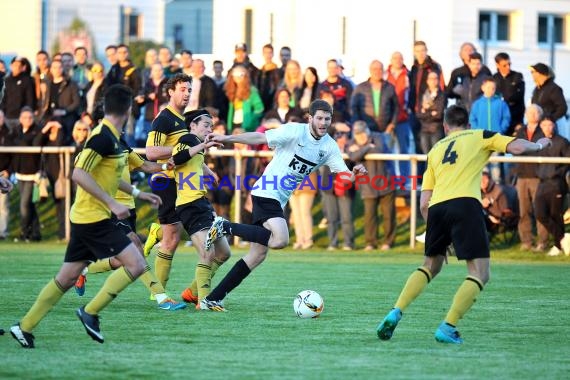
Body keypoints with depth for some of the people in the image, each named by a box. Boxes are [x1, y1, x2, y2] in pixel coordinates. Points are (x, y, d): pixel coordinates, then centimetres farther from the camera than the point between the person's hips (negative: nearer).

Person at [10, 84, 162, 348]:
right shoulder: (103, 137, -18)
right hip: (93, 218, -10)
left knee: (67, 278, 12)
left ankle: (25, 327, 15)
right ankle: (90, 312, -7)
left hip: (85, 218, 10)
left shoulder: (111, 137, 12)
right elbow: (79, 174, -25)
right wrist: (112, 203, -24)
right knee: (136, 264, -11)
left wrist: (137, 193, 30)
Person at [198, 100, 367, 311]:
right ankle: (225, 227, -14)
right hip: (267, 192, -8)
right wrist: (227, 139, -23)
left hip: (279, 199, 8)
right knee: (281, 240, -28)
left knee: (258, 254, 6)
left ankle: (212, 299, 10)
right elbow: (260, 138, -15)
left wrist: (354, 174, -21)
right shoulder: (295, 131, -11)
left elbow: (343, 174, 3)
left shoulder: (329, 146, 7)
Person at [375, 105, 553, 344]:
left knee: (430, 267, 25)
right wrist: (539, 145, 24)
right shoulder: (480, 136, 17)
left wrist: (436, 236, 31)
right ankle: (447, 328, -13)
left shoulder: (435, 150, 28)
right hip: (465, 204, -5)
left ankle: (395, 313, 10)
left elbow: (424, 204, 22)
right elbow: (517, 147, 3)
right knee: (480, 275, 0)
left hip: (436, 208, 5)